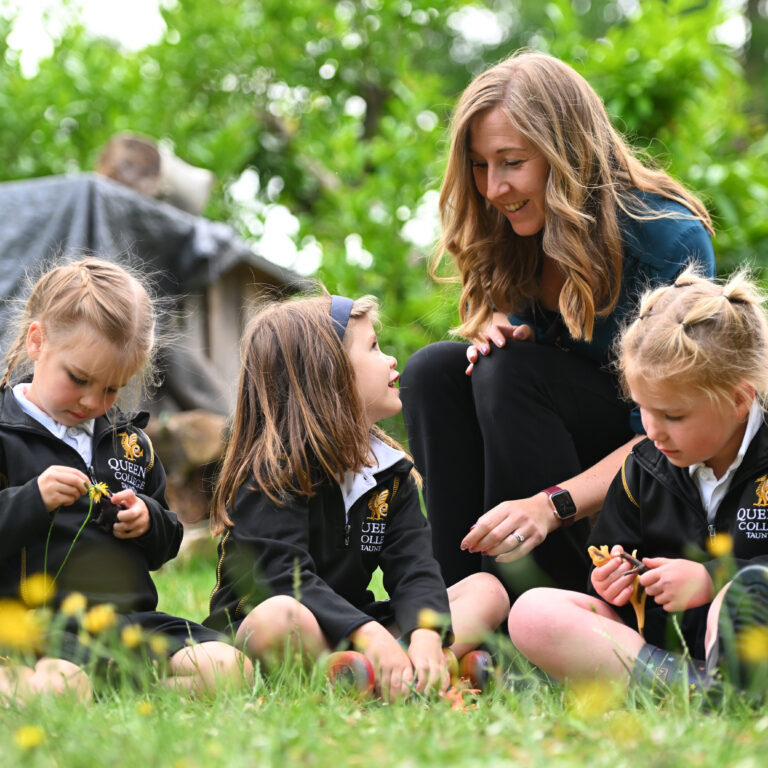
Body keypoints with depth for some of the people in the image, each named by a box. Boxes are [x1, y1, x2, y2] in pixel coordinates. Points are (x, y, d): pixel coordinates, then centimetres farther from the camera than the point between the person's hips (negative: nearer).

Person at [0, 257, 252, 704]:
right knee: (55, 686, -39)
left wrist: (149, 520, 6)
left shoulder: (130, 441, 20)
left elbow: (166, 545, 29)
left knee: (227, 667, -17)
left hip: (129, 618, 6)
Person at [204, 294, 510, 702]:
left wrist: (426, 635, -25)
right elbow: (284, 577, -25)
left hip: (348, 633, 7)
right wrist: (370, 636, -38)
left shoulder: (389, 472, 11)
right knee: (279, 618, -41)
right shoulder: (273, 469, -11)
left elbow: (413, 567, -2)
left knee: (488, 592, -5)